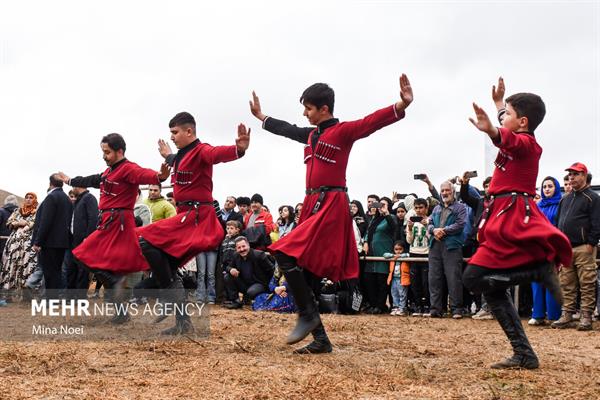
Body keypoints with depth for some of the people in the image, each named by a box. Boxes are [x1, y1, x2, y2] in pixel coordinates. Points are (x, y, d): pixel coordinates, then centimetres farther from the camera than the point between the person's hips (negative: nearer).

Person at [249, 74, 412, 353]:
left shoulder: (343, 131, -6)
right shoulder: (311, 135, 16)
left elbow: (372, 122, -21)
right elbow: (287, 129, 35)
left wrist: (401, 105, -38)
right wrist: (260, 116, 48)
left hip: (331, 206, -9)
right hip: (312, 205, 9)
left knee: (286, 254, -21)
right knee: (305, 275, 6)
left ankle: (308, 316, -8)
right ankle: (320, 339, 12)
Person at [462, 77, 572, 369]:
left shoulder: (524, 143, -8)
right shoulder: (525, 143, 20)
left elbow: (507, 139, -34)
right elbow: (507, 132, 45)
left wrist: (491, 131, -55)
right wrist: (499, 102, 55)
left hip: (511, 221, -10)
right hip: (506, 221, 10)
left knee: (474, 278, -16)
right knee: (491, 286, 7)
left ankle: (541, 271, -15)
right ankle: (524, 355, 3)